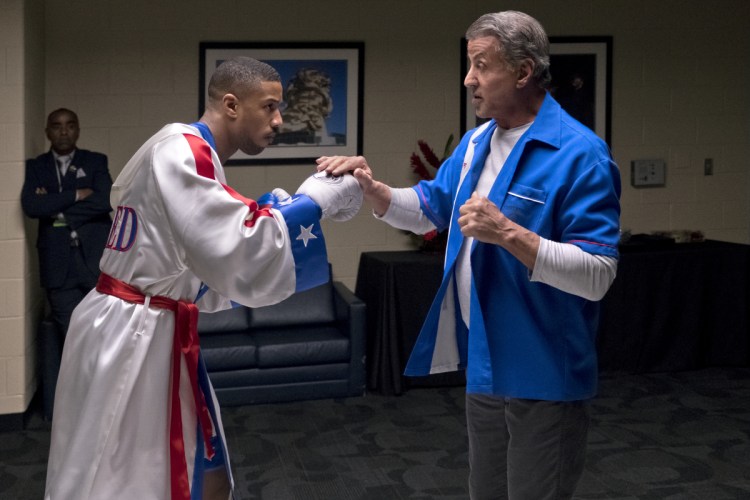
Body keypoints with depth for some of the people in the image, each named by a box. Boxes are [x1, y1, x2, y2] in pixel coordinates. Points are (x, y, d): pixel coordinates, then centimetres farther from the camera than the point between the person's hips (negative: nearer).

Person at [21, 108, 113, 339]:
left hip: (97, 259, -1)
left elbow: (106, 201, -9)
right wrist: (76, 195, -10)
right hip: (59, 264, 1)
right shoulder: (36, 166, 10)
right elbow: (30, 205, -7)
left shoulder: (96, 161, 8)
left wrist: (56, 208, -7)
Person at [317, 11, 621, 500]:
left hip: (543, 373, -8)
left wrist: (508, 233, -33)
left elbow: (598, 276, -23)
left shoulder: (580, 154, -19)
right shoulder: (477, 141, 8)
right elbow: (430, 207, 20)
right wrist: (373, 189, 0)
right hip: (485, 364, 8)